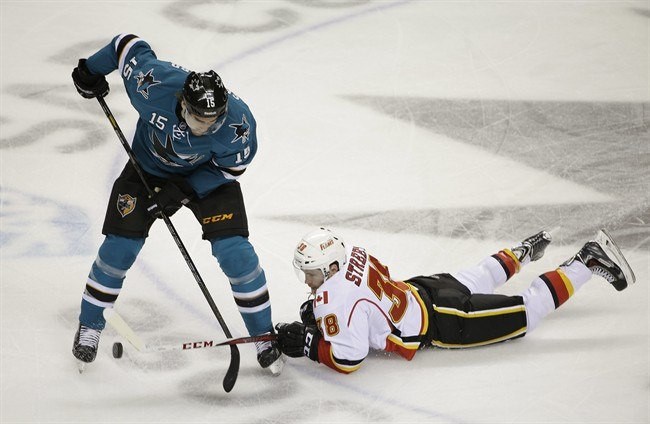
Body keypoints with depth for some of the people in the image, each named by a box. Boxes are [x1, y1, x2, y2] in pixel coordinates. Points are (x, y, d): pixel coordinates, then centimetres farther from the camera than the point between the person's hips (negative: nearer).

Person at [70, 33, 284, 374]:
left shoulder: (238, 125, -36)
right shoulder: (153, 84, -36)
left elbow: (229, 168, -17)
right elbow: (129, 45, -16)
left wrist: (183, 190, -24)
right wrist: (90, 71, -1)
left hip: (208, 175, -1)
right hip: (149, 166, 1)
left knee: (233, 250, -14)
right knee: (120, 246, -4)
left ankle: (263, 336, 4)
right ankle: (89, 325, 19)